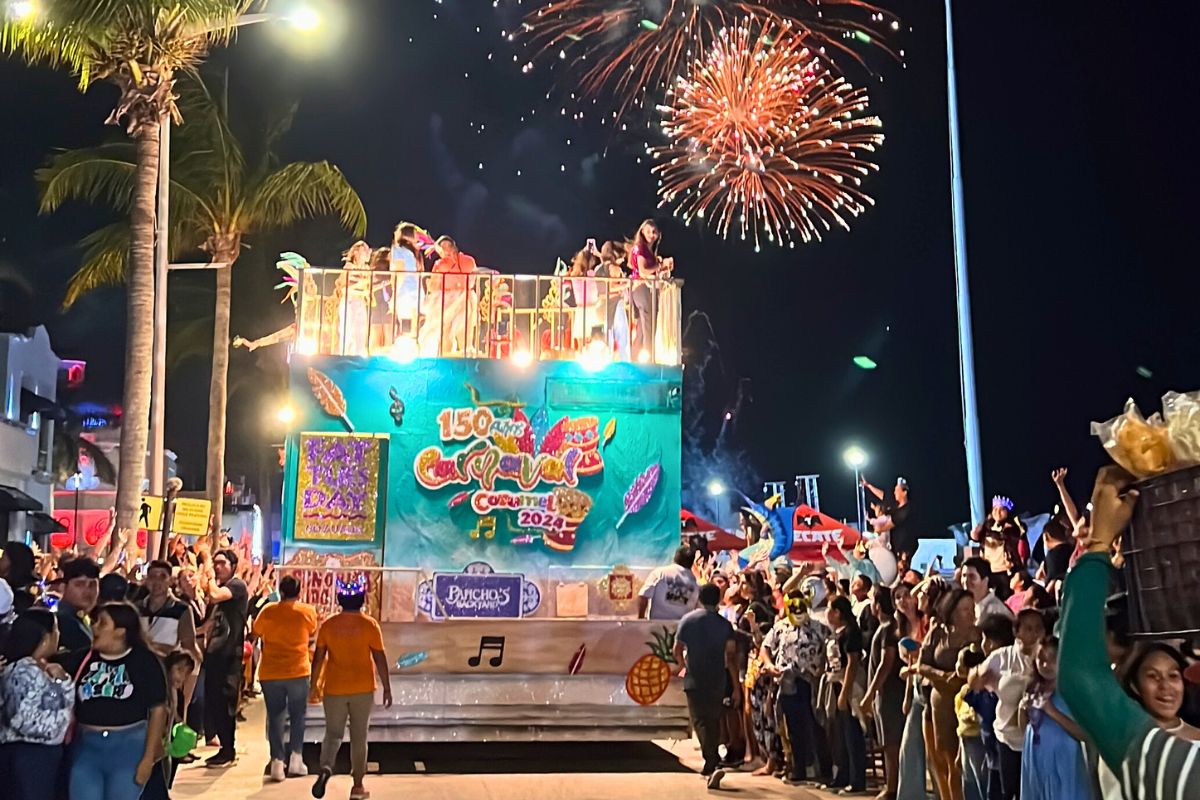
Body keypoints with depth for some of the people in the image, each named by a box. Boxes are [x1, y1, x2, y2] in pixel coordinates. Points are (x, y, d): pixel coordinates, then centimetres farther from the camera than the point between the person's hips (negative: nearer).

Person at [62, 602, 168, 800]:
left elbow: (158, 709, -3)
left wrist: (149, 758, -6)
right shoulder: (82, 658, 2)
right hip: (86, 748, 2)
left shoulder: (144, 660, -5)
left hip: (129, 748, -2)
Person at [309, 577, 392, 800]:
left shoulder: (328, 625, -2)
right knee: (359, 737, 9)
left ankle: (325, 768, -17)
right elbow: (380, 659, -6)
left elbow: (318, 657, 0)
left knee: (333, 734, 11)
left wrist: (313, 685, 10)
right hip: (363, 689, -1)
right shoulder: (369, 625, -7)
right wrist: (387, 688, 0)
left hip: (335, 689, 1)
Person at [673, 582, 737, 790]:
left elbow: (677, 651, 0)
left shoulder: (687, 619, -1)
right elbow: (730, 657, -3)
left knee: (700, 721, -5)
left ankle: (713, 764, -23)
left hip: (695, 680, -2)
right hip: (718, 681, 2)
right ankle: (711, 765, 24)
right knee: (714, 721, 16)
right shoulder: (724, 624, 2)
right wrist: (736, 686, 2)